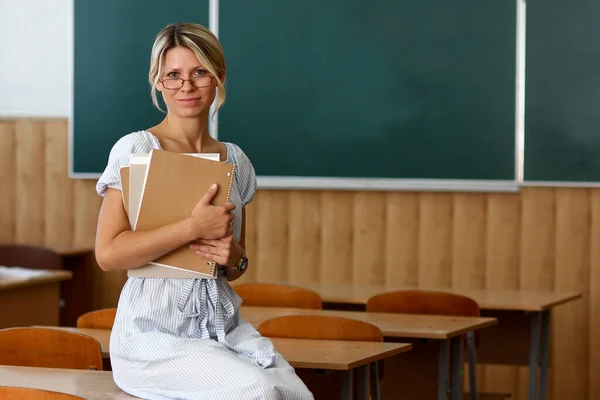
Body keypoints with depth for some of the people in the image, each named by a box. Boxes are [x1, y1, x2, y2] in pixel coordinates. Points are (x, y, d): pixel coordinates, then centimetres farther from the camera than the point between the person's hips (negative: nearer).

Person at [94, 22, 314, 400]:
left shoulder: (235, 160, 13)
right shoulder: (135, 150, -4)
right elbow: (108, 253, -13)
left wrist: (234, 258, -3)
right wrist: (194, 228, -18)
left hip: (224, 323, 5)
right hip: (156, 328, -5)